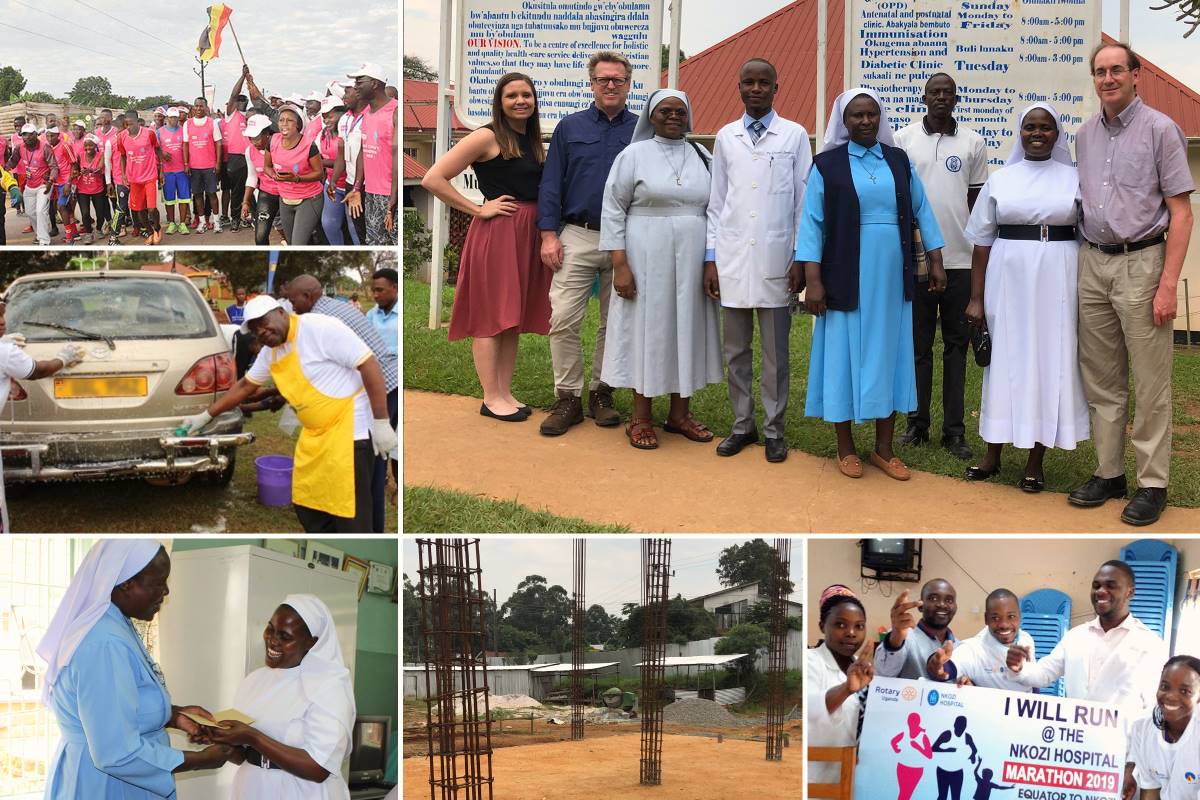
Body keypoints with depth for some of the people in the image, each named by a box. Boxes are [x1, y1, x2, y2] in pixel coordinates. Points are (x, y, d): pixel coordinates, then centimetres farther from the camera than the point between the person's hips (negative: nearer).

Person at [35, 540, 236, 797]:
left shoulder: (112, 625, 6)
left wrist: (173, 715, 5)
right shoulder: (105, 644, -26)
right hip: (104, 785, -10)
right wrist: (201, 759, -20)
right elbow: (118, 755, -29)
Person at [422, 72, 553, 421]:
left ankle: (506, 393, 18)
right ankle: (491, 398, 3)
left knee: (514, 318, 11)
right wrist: (479, 210, -12)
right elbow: (433, 179, -13)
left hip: (528, 235, 7)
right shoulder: (487, 137, -8)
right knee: (492, 317, -2)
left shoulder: (533, 141, 14)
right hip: (496, 233, -7)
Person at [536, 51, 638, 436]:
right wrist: (549, 235, -4)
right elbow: (551, 185, 5)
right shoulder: (570, 127, 7)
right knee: (563, 320, -8)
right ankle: (568, 399, 1)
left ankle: (601, 393, 19)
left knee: (615, 324, 7)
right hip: (577, 238, 0)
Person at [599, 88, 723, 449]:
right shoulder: (634, 155, -2)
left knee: (686, 329, 8)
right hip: (646, 260, -4)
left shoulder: (703, 158, 8)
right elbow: (612, 211, -4)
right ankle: (640, 417, 11)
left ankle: (679, 413, 19)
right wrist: (620, 264, -11)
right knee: (646, 328, 1)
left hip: (690, 263, 4)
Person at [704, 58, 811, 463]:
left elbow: (804, 201, 2)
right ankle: (742, 425, 18)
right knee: (736, 349, 8)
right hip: (732, 259, 3)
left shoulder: (794, 136, 2)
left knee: (775, 352, 3)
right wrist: (711, 258, 5)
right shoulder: (726, 137, 9)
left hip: (775, 260, -2)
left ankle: (774, 430, 12)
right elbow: (716, 202, 11)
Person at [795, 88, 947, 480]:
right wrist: (813, 279, -11)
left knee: (888, 354, 8)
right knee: (846, 354, 4)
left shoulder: (899, 161, 7)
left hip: (892, 278, 3)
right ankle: (846, 447, 16)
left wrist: (935, 260, 7)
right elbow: (812, 222, -5)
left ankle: (884, 448, 17)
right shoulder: (827, 164, -2)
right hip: (847, 278, -3)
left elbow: (921, 211, 12)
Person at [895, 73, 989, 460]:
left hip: (960, 258, 1)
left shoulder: (973, 143, 6)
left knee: (956, 344, 4)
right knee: (917, 344, 5)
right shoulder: (903, 139, 3)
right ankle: (917, 423, 13)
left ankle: (954, 430, 8)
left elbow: (977, 202, 10)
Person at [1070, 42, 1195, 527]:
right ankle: (1108, 473, 19)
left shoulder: (1160, 130, -5)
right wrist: (1076, 265, 9)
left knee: (1150, 384, -3)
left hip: (1140, 263, -5)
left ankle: (1153, 483, 3)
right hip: (1093, 264, 6)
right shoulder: (1085, 135, 12)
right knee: (1101, 380, 10)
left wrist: (1168, 284, -14)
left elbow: (1181, 212, -8)